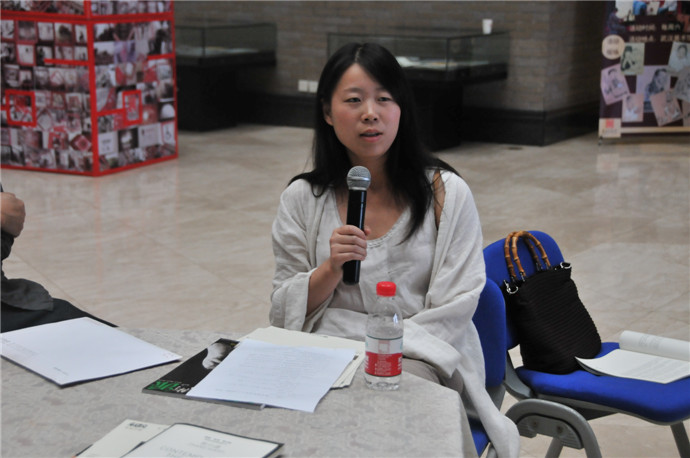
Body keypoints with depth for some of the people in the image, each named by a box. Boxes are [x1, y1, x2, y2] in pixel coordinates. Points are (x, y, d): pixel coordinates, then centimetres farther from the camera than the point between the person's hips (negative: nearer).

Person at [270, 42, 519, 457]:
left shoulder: (447, 194, 1)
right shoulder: (303, 199, 7)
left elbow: (453, 313, -3)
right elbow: (286, 314, 7)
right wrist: (331, 269, -13)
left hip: (417, 359, -2)